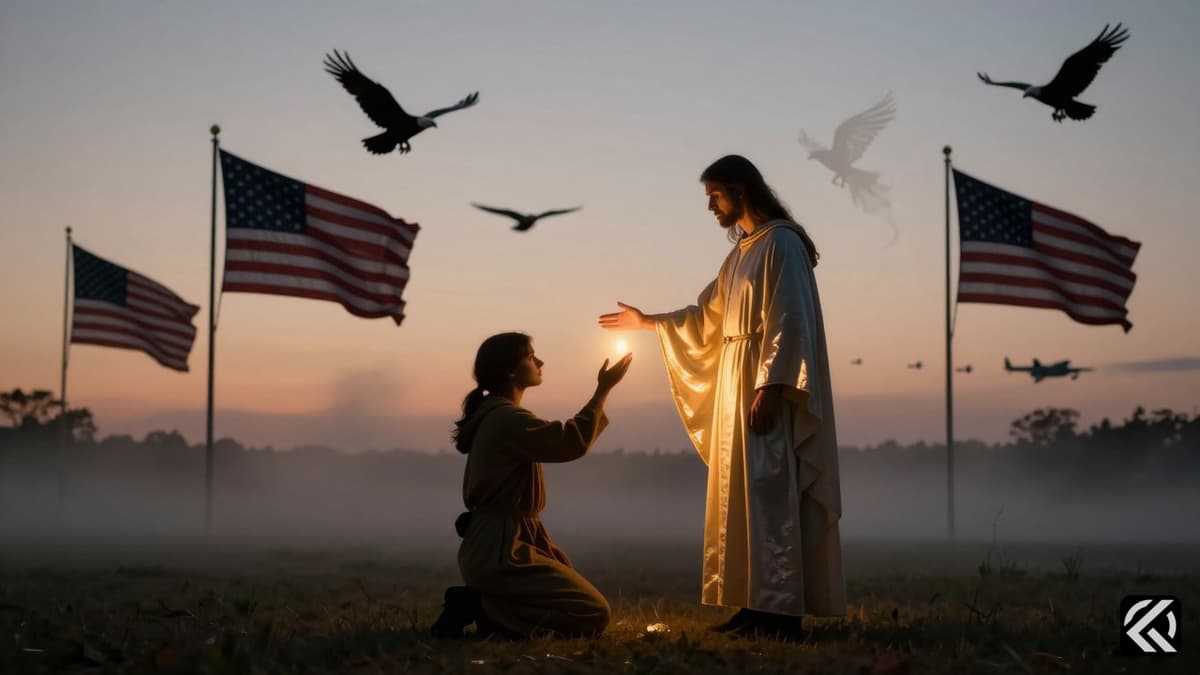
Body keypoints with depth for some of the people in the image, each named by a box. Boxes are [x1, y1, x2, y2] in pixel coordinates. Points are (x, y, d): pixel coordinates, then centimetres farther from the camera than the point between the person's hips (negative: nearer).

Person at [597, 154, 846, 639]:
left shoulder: (781, 243, -10)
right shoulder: (742, 251, 18)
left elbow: (788, 323, -18)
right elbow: (707, 316, 29)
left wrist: (769, 387, -24)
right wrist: (647, 321, 32)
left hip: (768, 386, -10)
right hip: (737, 382, 10)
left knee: (768, 496, -12)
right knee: (741, 496, 8)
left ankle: (783, 612, -12)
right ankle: (756, 605, 11)